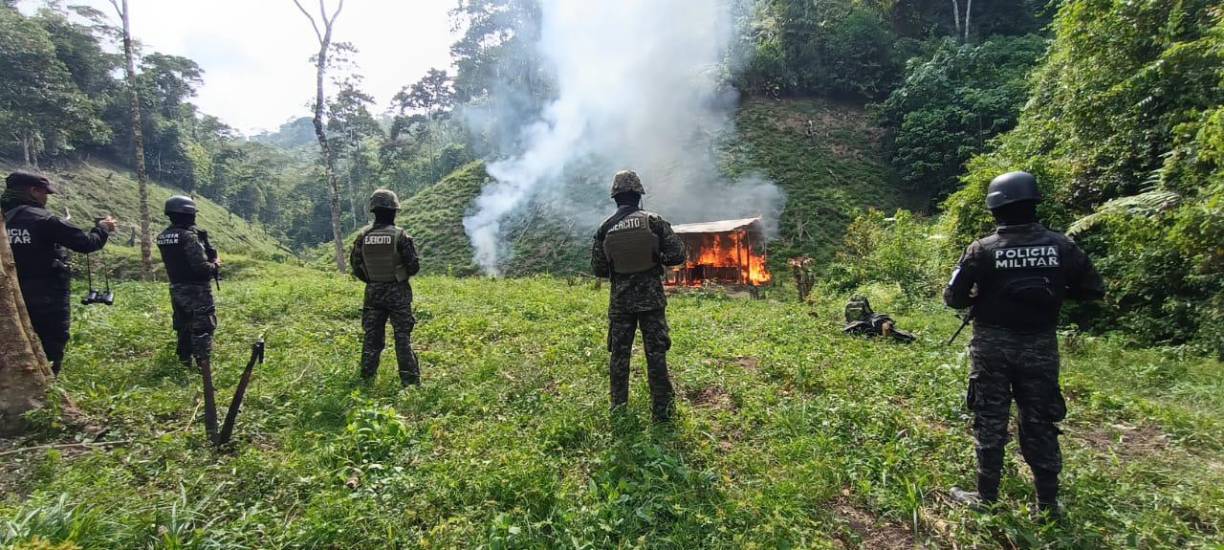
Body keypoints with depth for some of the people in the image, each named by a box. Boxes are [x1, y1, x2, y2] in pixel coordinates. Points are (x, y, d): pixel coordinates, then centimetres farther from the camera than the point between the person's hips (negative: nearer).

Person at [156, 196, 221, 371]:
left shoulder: (162, 237, 5)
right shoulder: (189, 235, -20)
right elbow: (201, 267, -24)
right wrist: (216, 264, -5)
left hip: (176, 289, 8)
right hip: (196, 290, -8)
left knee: (183, 326, 19)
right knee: (203, 327, -1)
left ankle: (184, 360, 29)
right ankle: (203, 365, -1)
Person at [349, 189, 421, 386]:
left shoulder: (363, 236, -3)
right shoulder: (400, 235, -14)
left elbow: (355, 265, 5)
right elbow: (414, 266, -11)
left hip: (373, 293, 3)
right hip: (398, 293, -3)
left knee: (372, 337, 14)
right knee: (403, 339, 2)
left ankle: (366, 379, 21)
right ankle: (410, 381, 4)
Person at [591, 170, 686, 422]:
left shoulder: (605, 228, -3)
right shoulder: (653, 221, -8)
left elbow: (598, 269, 2)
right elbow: (678, 254, -7)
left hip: (620, 302, 2)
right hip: (651, 299, -1)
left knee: (619, 355, 13)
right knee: (656, 355, 6)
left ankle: (619, 408, 21)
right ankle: (662, 409, 11)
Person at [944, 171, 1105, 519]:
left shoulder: (983, 249, -12)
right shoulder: (1061, 246, -3)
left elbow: (953, 298, -9)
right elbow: (1093, 290, 5)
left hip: (993, 345, -3)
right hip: (1040, 346, 3)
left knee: (990, 421, 7)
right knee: (1040, 422, 13)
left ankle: (987, 498, 16)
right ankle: (1048, 503, 22)